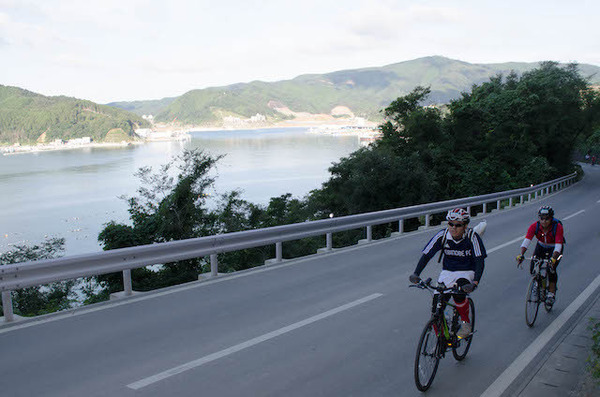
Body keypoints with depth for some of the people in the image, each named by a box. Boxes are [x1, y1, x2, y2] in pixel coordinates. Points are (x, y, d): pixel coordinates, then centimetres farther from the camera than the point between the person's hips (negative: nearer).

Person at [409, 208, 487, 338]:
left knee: (458, 293, -34)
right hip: (447, 272, 3)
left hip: (467, 272, -3)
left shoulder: (472, 237, -19)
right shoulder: (442, 235, -14)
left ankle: (466, 322, -6)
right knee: (436, 308, -9)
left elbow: (480, 261, -22)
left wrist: (475, 282, -38)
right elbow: (426, 255, -13)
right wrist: (416, 274, -27)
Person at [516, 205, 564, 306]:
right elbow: (526, 241, -33)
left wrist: (553, 259, -54)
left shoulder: (558, 227, -31)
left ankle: (552, 293, -4)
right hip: (541, 247, 3)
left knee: (551, 269, -23)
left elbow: (558, 246, -39)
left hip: (554, 249, -3)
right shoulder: (534, 226, -24)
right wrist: (521, 255, -48)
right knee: (533, 269, -13)